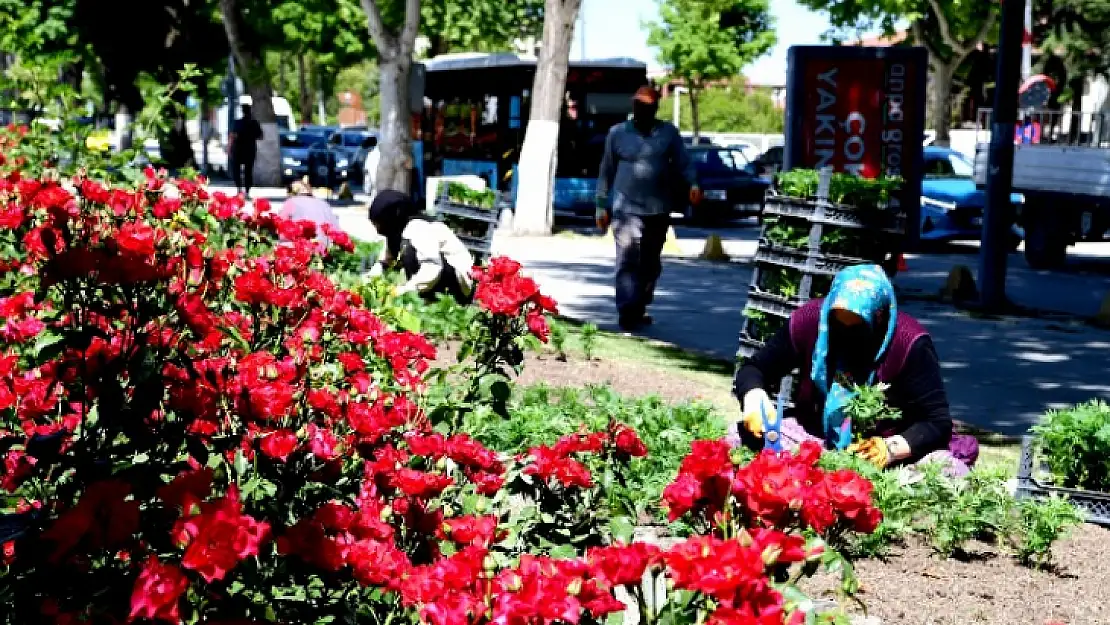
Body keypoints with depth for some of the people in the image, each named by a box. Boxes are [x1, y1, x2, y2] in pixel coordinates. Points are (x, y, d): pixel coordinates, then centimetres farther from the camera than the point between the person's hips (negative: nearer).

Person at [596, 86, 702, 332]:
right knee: (628, 262, -14)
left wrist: (693, 184, -16)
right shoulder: (618, 133, 6)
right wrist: (602, 206, 8)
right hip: (627, 208, -3)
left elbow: (684, 163, 3)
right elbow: (607, 171, 10)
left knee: (651, 264, 11)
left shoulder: (669, 133, 8)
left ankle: (639, 309, 26)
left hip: (658, 210, 3)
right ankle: (627, 314, -18)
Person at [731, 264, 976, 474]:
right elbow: (752, 371, 2)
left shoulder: (909, 343, -17)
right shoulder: (810, 320, -9)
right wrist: (755, 399, -22)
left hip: (880, 458, -2)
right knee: (745, 435, -23)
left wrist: (892, 448, -32)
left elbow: (938, 421, -14)